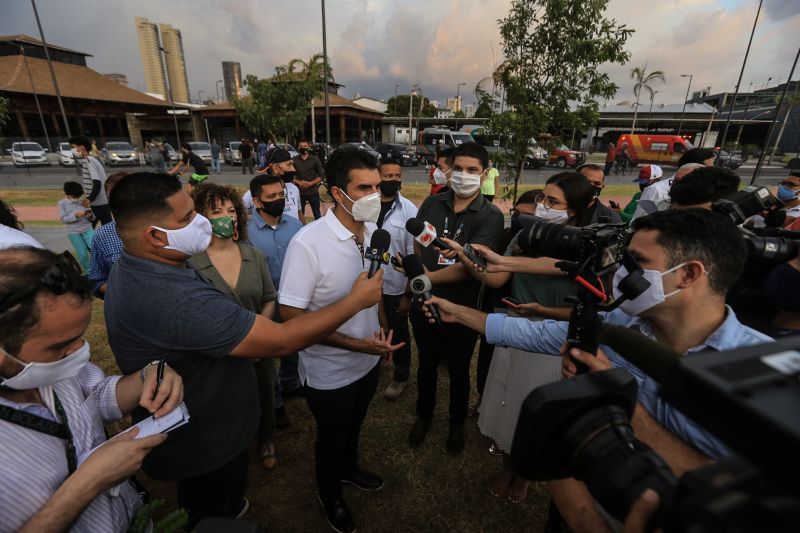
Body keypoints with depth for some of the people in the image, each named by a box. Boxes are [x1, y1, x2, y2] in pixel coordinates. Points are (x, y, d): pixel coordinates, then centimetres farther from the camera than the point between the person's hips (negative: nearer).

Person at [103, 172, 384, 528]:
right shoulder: (178, 299, -41)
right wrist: (357, 299, -27)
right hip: (206, 444, -8)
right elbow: (282, 341, -38)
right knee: (215, 515, 24)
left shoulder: (132, 268, -6)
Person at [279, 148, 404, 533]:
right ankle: (330, 495, 53)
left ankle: (349, 469, 61)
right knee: (331, 437, 22)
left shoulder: (375, 232, -8)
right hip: (329, 372, -5)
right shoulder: (307, 243, -28)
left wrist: (383, 329, -4)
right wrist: (355, 344, -29)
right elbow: (290, 316, -24)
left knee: (354, 426, 30)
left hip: (369, 361, 5)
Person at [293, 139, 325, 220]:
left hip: (313, 192, -1)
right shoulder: (294, 160, 3)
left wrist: (310, 183, -14)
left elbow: (322, 175, -2)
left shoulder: (315, 159, 1)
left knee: (317, 214, 4)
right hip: (299, 192, 1)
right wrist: (299, 183, -13)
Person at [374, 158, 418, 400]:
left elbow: (414, 255, -12)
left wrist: (409, 292, -11)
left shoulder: (409, 210, -13)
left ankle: (400, 376, 42)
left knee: (398, 332, 17)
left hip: (395, 285, -2)